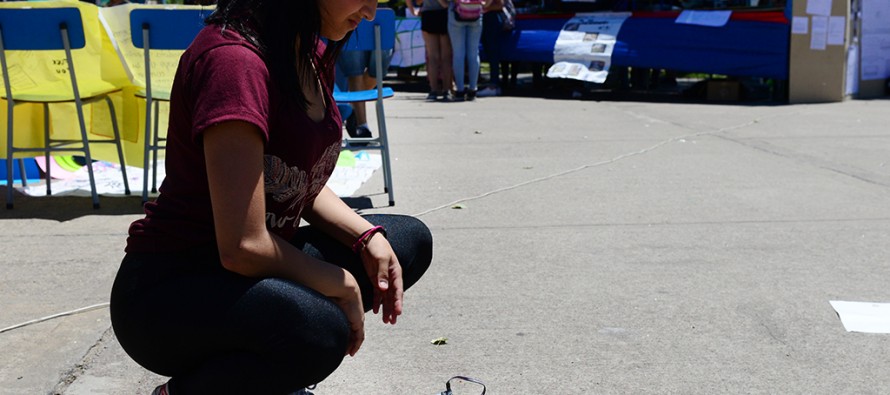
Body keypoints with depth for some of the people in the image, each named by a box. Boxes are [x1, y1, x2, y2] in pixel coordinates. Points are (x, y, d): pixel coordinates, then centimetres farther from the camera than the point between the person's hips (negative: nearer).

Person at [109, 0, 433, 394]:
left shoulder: (313, 55, 4)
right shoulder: (233, 60, -26)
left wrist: (368, 237, -2)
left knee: (410, 240, 10)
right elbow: (243, 246, -29)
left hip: (251, 271, 10)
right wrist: (342, 286, -14)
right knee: (318, 329, -37)